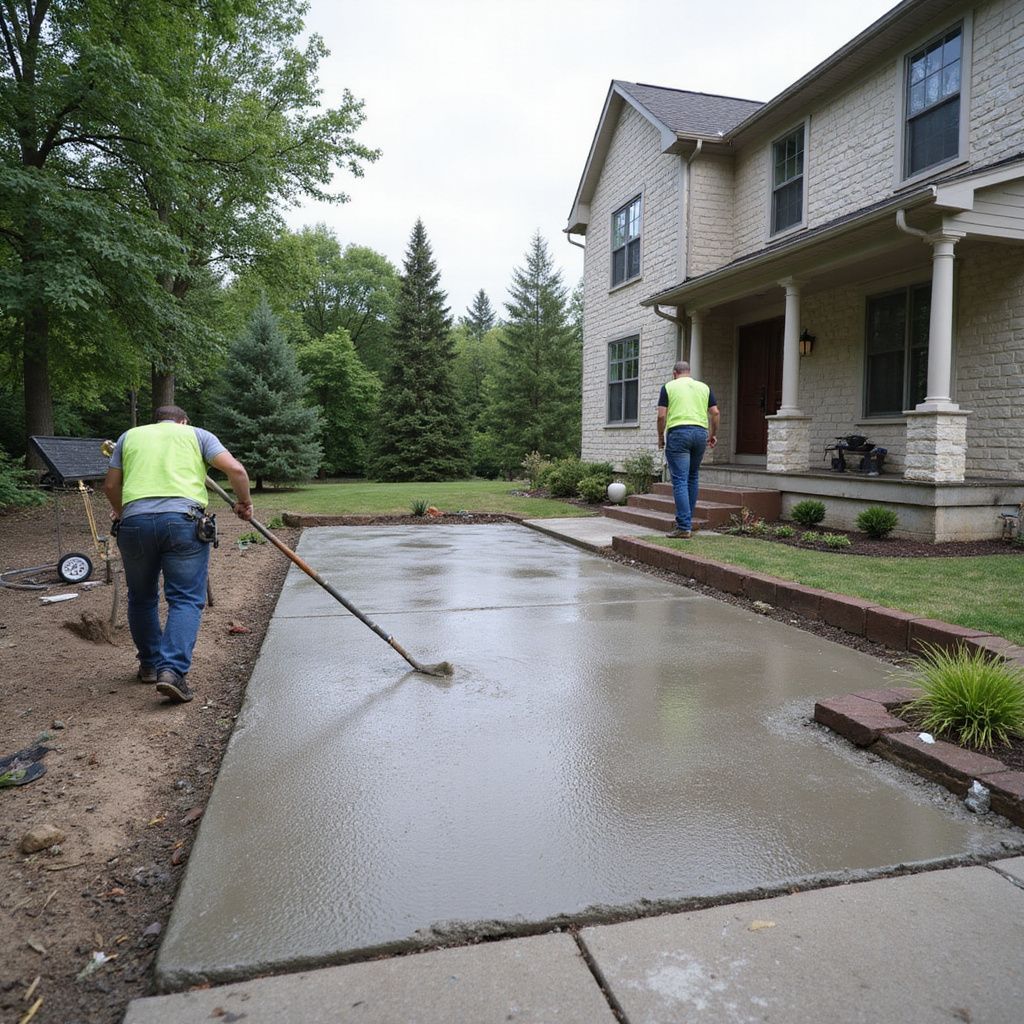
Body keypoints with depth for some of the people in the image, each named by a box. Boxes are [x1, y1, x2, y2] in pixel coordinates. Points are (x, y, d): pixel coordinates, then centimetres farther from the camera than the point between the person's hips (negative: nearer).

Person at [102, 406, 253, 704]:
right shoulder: (197, 434, 19)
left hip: (135, 521, 3)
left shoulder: (130, 436, 26)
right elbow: (235, 469, 5)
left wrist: (120, 511, 44)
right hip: (183, 520, -2)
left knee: (141, 598, 20)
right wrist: (245, 503, 20)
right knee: (186, 599, 1)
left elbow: (111, 485, 25)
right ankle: (172, 669, -15)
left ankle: (149, 665, 30)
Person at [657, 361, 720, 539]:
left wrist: (661, 437, 10)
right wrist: (714, 435, 20)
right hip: (701, 432, 4)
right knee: (693, 477, 19)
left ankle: (684, 527, -11)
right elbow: (715, 413, 9)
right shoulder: (704, 387, 16)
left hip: (678, 433, -4)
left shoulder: (669, 386, 6)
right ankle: (687, 519, 24)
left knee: (680, 481, -6)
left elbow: (661, 416, -2)